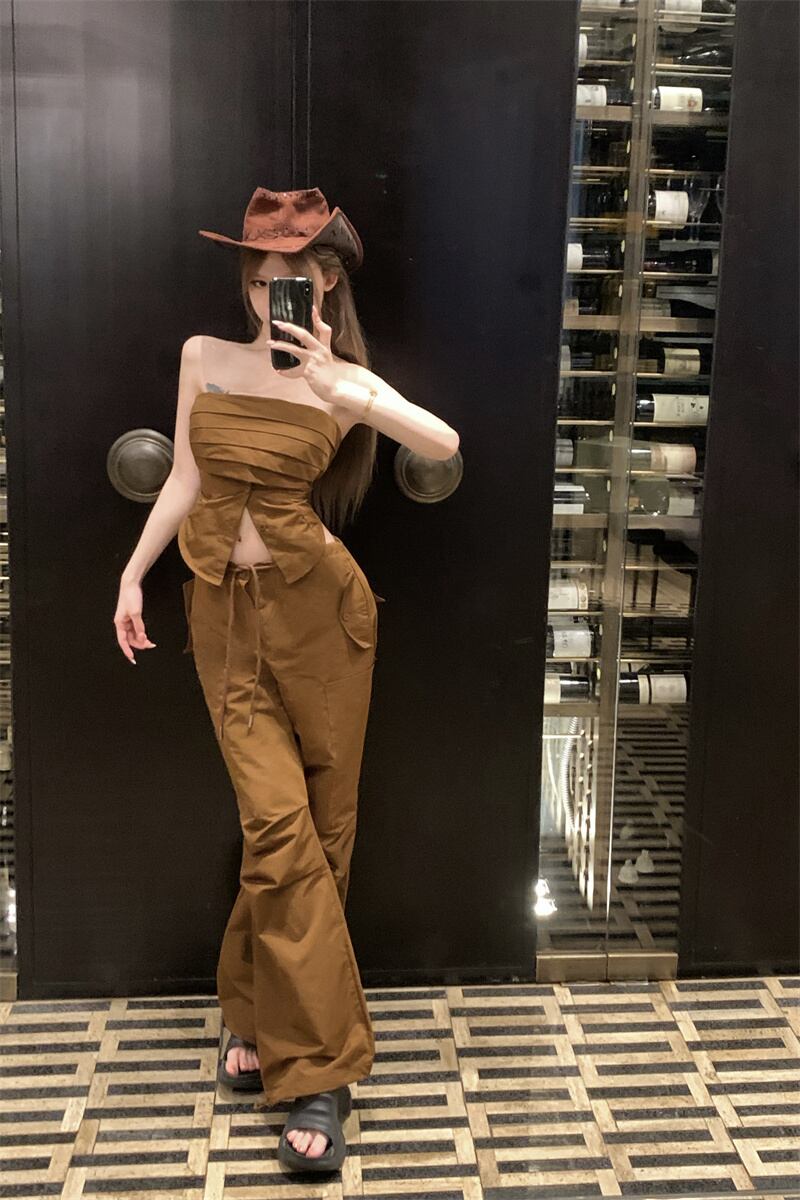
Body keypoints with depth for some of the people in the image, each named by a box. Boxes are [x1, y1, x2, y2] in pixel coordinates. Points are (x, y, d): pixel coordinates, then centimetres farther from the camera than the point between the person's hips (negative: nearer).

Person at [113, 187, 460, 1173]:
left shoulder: (345, 379, -2)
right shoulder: (204, 356, 6)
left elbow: (446, 445, -18)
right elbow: (186, 478, 11)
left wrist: (351, 393, -30)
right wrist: (132, 575, 11)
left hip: (315, 608, 0)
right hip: (225, 611, 1)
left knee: (316, 827, 5)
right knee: (279, 824, -8)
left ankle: (258, 1017, 28)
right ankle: (318, 1067, 5)